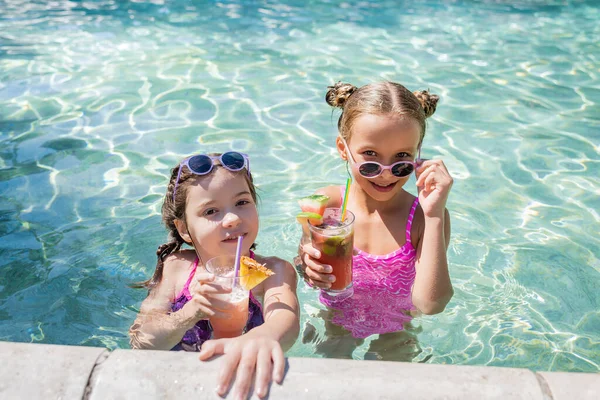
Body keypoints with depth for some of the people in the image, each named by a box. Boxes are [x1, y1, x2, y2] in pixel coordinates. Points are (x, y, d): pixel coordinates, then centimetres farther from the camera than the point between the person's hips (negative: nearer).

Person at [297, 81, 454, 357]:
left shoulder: (425, 217, -20)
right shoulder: (325, 204, -17)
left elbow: (430, 305, -31)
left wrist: (433, 215, -34)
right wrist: (308, 267, -28)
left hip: (398, 333, 0)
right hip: (335, 323, 0)